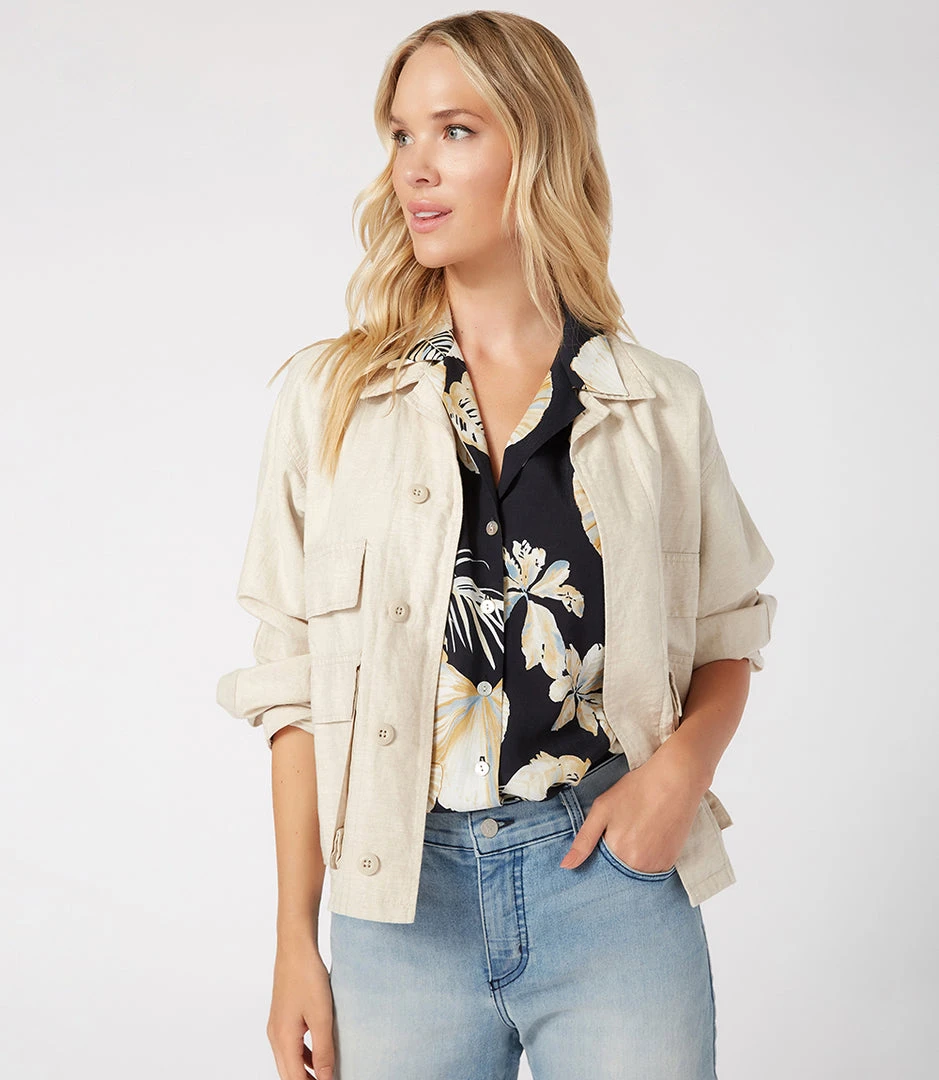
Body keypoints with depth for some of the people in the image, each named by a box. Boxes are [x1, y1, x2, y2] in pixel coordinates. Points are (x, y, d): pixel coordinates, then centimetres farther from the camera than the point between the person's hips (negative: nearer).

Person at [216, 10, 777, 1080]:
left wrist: (684, 762, -8)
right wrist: (296, 943, 0)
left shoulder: (660, 403, 1)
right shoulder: (330, 394, 1)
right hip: (402, 895, 0)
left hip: (612, 877, 0)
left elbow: (728, 630, 13)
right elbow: (294, 680, 1)